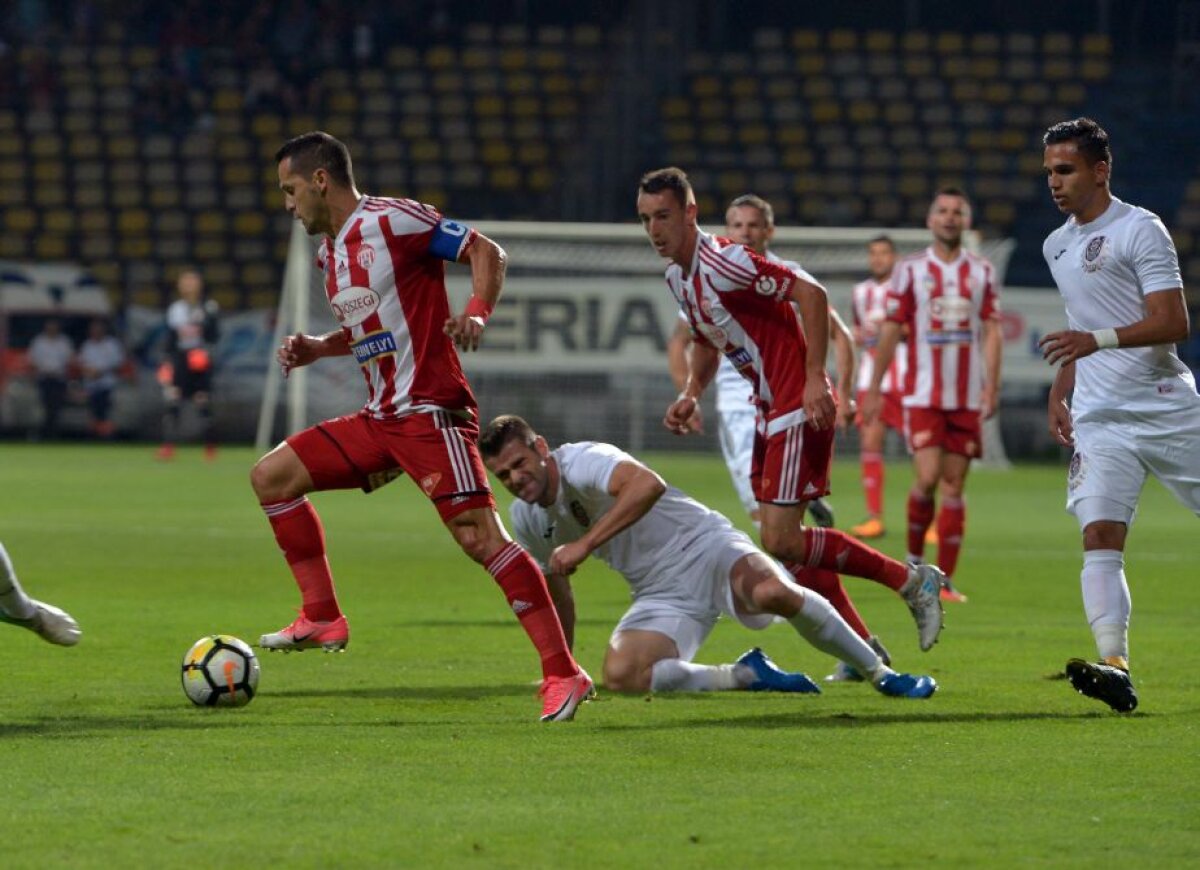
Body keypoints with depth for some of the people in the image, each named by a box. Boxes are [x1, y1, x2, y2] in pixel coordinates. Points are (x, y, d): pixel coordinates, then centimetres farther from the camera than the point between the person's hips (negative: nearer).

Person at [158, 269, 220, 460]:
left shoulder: (208, 308, 1)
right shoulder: (175, 309, 9)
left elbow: (215, 335, -1)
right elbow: (170, 339, 12)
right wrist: (168, 362, 7)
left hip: (201, 361, -2)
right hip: (180, 359, 2)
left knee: (204, 403, 1)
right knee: (173, 402, -10)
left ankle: (210, 446, 13)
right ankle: (168, 446, -13)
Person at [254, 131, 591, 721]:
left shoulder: (392, 220, -9)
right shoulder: (330, 250, 17)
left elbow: (486, 251, -9)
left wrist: (476, 315, -25)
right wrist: (315, 349, 12)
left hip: (429, 410, -9)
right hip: (380, 418, 9)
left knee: (479, 536, -19)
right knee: (270, 477, 7)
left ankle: (562, 673, -19)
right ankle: (323, 618, 9)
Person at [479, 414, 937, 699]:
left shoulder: (580, 461, -17)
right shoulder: (526, 520, 8)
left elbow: (647, 484, -39)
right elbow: (556, 586, 27)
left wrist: (585, 544, -39)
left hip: (704, 548, -6)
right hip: (660, 595, 6)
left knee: (773, 592, -38)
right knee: (619, 675, -24)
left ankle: (880, 672, -17)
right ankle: (746, 676, -6)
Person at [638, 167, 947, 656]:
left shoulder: (723, 262, -19)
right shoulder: (677, 278, 10)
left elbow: (810, 293, -22)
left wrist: (815, 378, -24)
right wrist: (690, 395, 8)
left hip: (799, 409, -10)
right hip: (769, 413, 10)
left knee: (780, 543, -14)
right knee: (783, 542, 8)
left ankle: (910, 581, -2)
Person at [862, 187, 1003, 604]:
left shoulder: (982, 271, 8)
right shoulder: (910, 269, 3)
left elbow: (992, 331, 5)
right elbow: (891, 331, 5)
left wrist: (991, 386, -7)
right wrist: (874, 388, 2)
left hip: (967, 397, 2)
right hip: (922, 394, -2)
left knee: (953, 487, 2)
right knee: (927, 479, -13)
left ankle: (945, 579, 5)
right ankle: (914, 560, 9)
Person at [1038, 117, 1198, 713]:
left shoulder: (1141, 229, -8)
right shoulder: (1056, 246, 16)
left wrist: (1097, 340, -27)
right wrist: (1060, 391, 18)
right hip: (1100, 418, 5)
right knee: (1100, 536, -14)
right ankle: (1115, 668, -26)